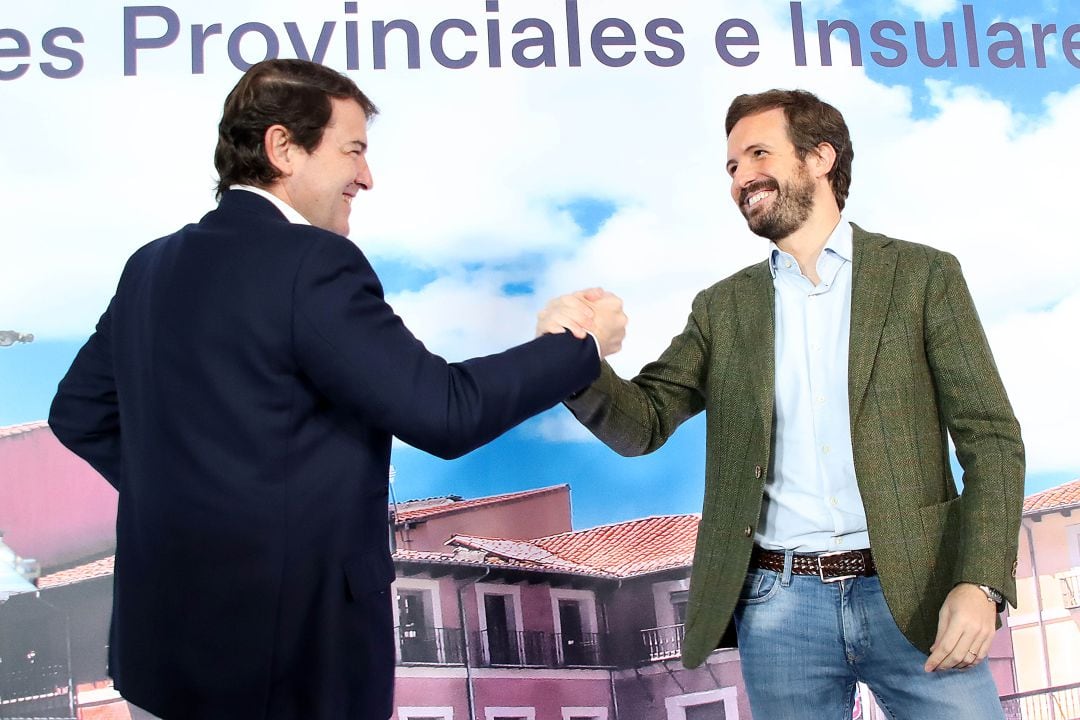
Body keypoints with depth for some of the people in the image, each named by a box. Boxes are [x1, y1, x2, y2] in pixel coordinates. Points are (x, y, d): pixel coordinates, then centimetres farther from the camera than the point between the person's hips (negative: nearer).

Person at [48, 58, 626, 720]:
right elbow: (444, 412, -20)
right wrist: (580, 347, -7)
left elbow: (78, 412, 15)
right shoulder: (313, 263, -18)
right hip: (291, 647, -8)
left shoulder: (152, 266, 7)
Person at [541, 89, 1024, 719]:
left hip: (911, 595, -2)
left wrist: (981, 583, -14)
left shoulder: (922, 276, 4)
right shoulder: (724, 308, 12)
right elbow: (643, 422, 5)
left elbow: (991, 438, 0)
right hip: (779, 607, 2)